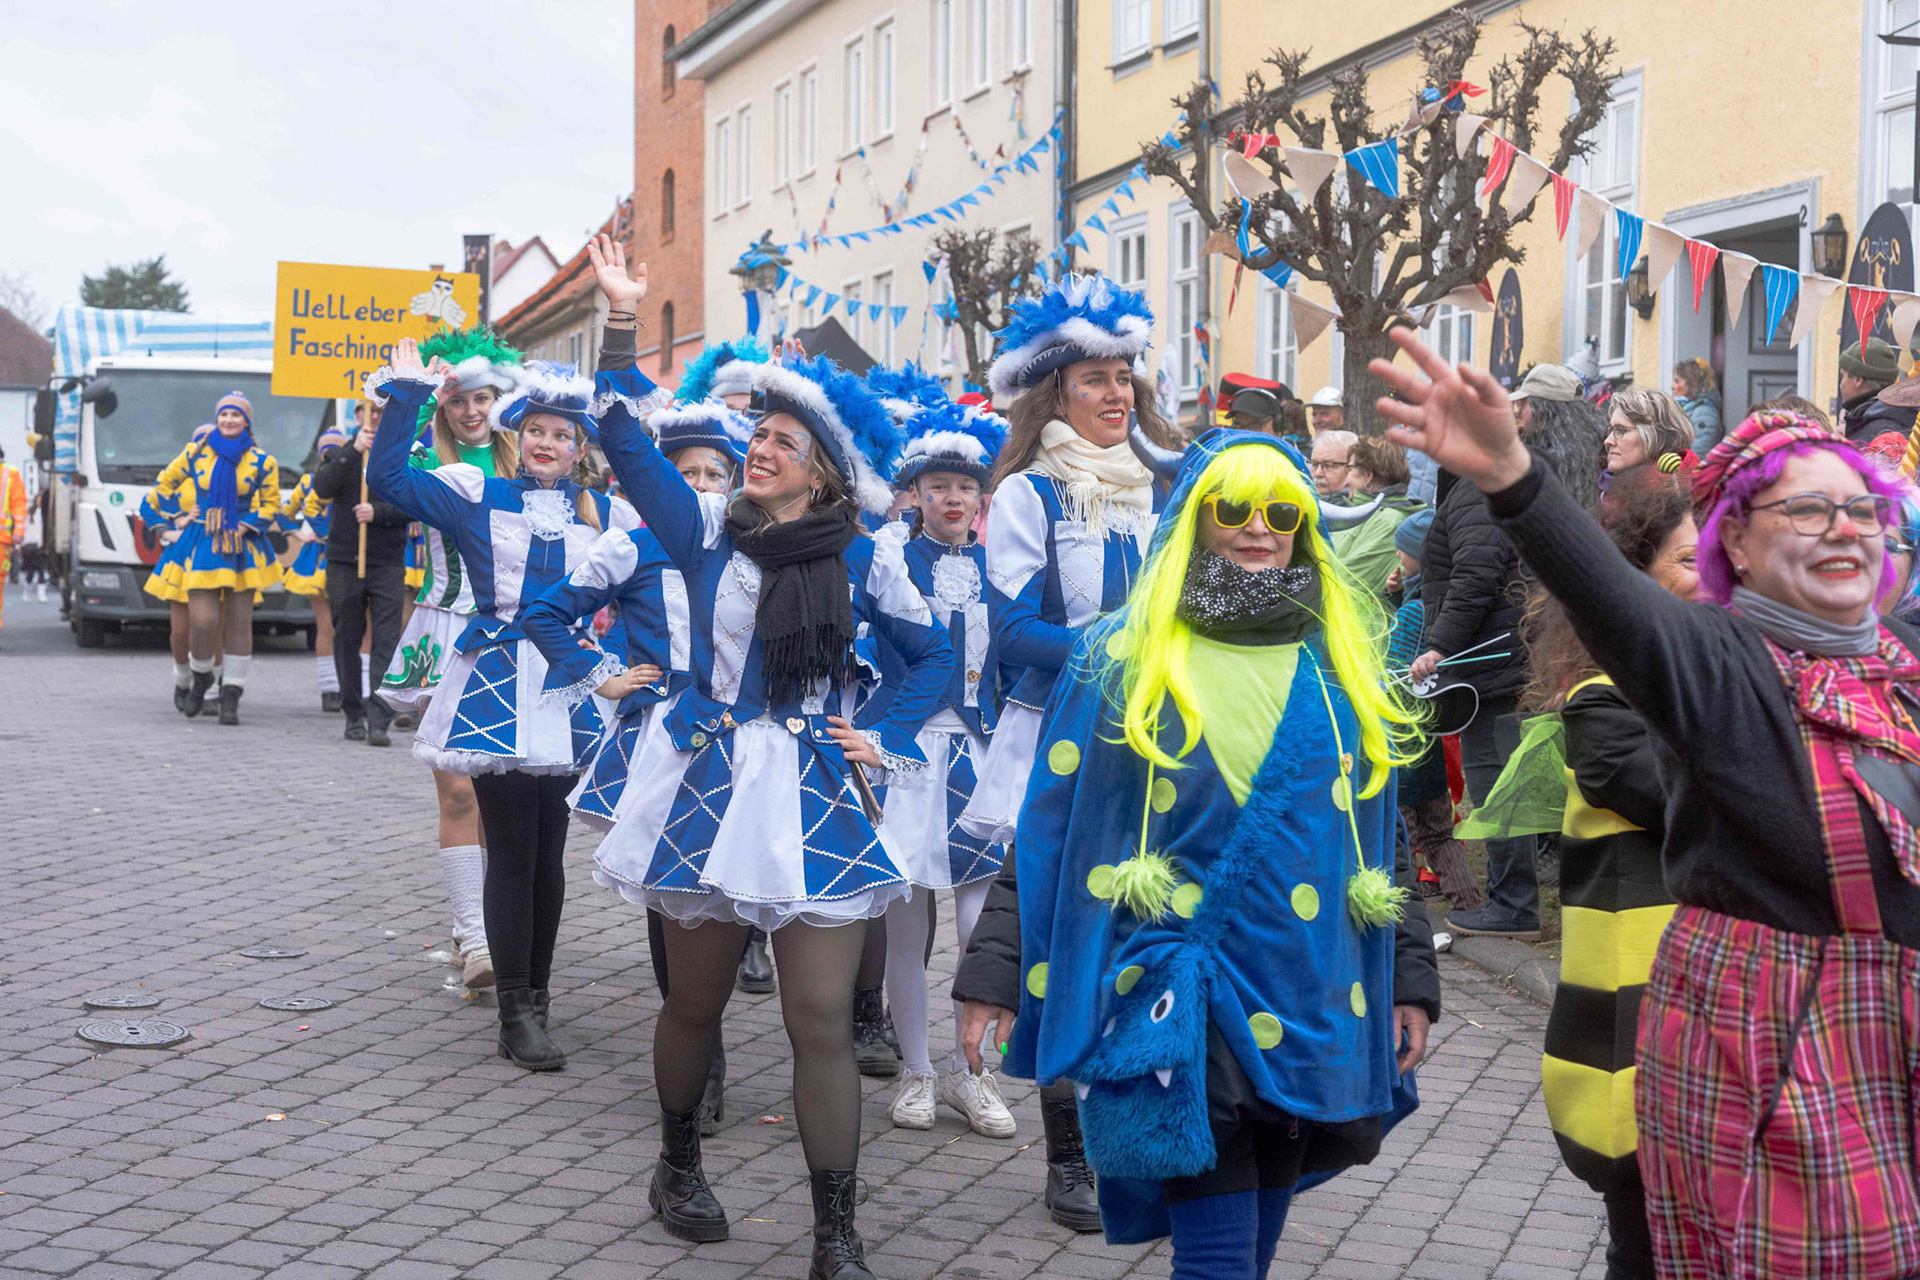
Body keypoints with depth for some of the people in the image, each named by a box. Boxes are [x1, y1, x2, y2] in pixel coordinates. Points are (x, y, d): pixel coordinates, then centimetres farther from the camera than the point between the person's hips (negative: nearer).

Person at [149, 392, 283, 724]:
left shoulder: (261, 461, 2)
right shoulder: (196, 452, 5)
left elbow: (271, 504, 10)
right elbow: (165, 481, 19)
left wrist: (249, 525, -5)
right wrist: (180, 514, 9)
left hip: (242, 546, 0)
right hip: (202, 544, 0)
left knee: (239, 621, 0)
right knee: (202, 620, -11)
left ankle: (231, 696, 8)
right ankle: (200, 676, 18)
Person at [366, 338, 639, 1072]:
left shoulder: (609, 516, 11)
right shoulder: (478, 496, 6)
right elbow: (387, 479, -2)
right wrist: (406, 395, -6)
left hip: (569, 695, 3)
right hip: (496, 691, -3)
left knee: (548, 853, 8)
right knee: (512, 851, -4)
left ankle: (534, 996, 21)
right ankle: (516, 1013, 1)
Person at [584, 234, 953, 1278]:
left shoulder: (864, 559, 1)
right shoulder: (708, 532, 2)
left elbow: (931, 655, 12)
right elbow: (627, 444, -7)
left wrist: (889, 739, -1)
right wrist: (621, 322, -13)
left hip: (815, 798, -1)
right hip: (710, 787, 1)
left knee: (822, 1020, -4)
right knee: (695, 999, 12)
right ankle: (677, 1166, 39)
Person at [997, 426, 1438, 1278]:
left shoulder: (1343, 670, 10)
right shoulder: (1122, 663, 0)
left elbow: (1384, 832, 14)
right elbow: (1048, 828, 0)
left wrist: (1410, 980, 10)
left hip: (1313, 1006, 4)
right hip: (1179, 1004, -4)